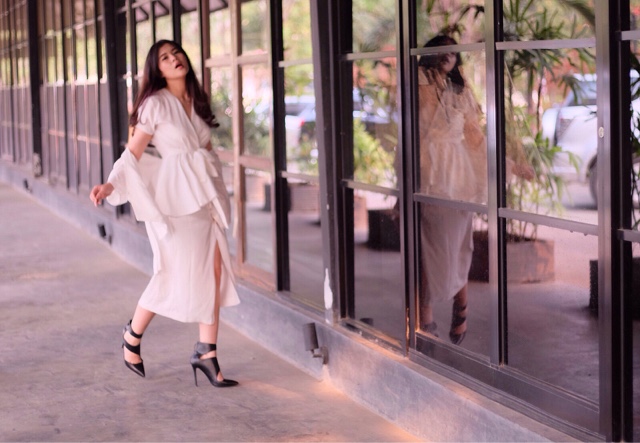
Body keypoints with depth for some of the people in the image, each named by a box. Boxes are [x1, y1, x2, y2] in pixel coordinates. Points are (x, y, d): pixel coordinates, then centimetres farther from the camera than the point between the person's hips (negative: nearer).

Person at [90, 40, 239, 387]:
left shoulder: (197, 101, 12)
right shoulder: (155, 104, -6)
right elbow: (133, 152, -10)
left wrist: (217, 194, 21)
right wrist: (110, 185, -24)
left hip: (205, 195, 6)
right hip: (174, 197, -6)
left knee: (214, 271, -1)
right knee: (176, 273, -4)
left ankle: (206, 353, 5)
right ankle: (133, 335, 19)